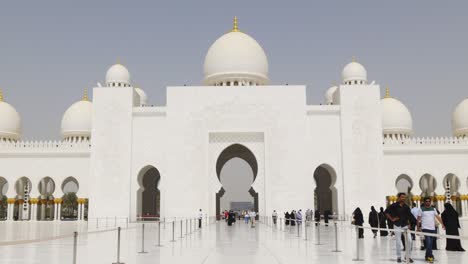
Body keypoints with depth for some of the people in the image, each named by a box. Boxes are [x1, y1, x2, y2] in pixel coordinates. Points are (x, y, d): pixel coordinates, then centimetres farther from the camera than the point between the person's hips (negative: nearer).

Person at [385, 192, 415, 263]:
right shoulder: (394, 205, -5)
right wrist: (392, 219, -4)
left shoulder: (406, 207, 4)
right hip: (397, 226, -3)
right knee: (398, 242, 2)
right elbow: (386, 212, 0)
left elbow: (410, 216, 7)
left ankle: (409, 256, 12)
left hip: (405, 225, 3)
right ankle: (399, 257, 17)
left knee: (409, 241, -3)